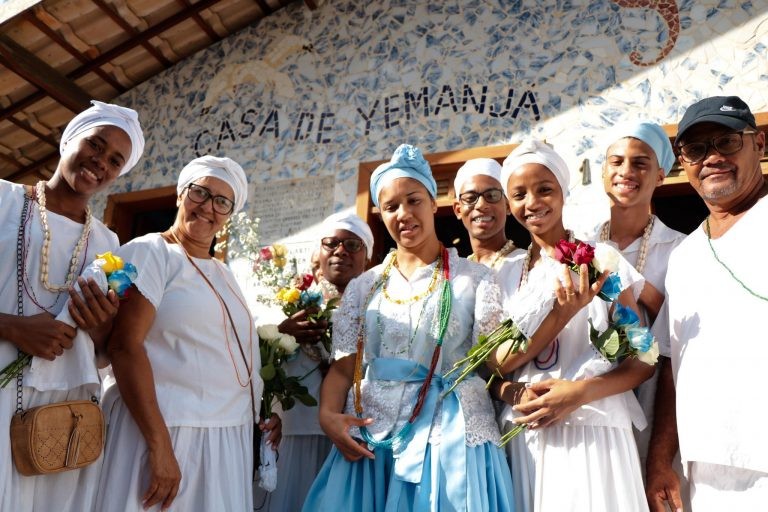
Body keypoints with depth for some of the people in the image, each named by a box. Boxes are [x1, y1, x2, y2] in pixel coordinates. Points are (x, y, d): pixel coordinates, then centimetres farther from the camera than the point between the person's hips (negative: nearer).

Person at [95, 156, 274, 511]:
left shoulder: (223, 273, 14)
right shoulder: (150, 252, -7)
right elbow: (125, 347, -17)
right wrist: (160, 445, -22)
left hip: (229, 434, 7)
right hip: (165, 428, -7)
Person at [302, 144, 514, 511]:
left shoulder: (473, 278, 1)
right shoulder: (363, 287, 8)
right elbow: (343, 368, 4)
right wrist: (328, 415, -12)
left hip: (450, 436, -2)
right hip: (371, 437, 3)